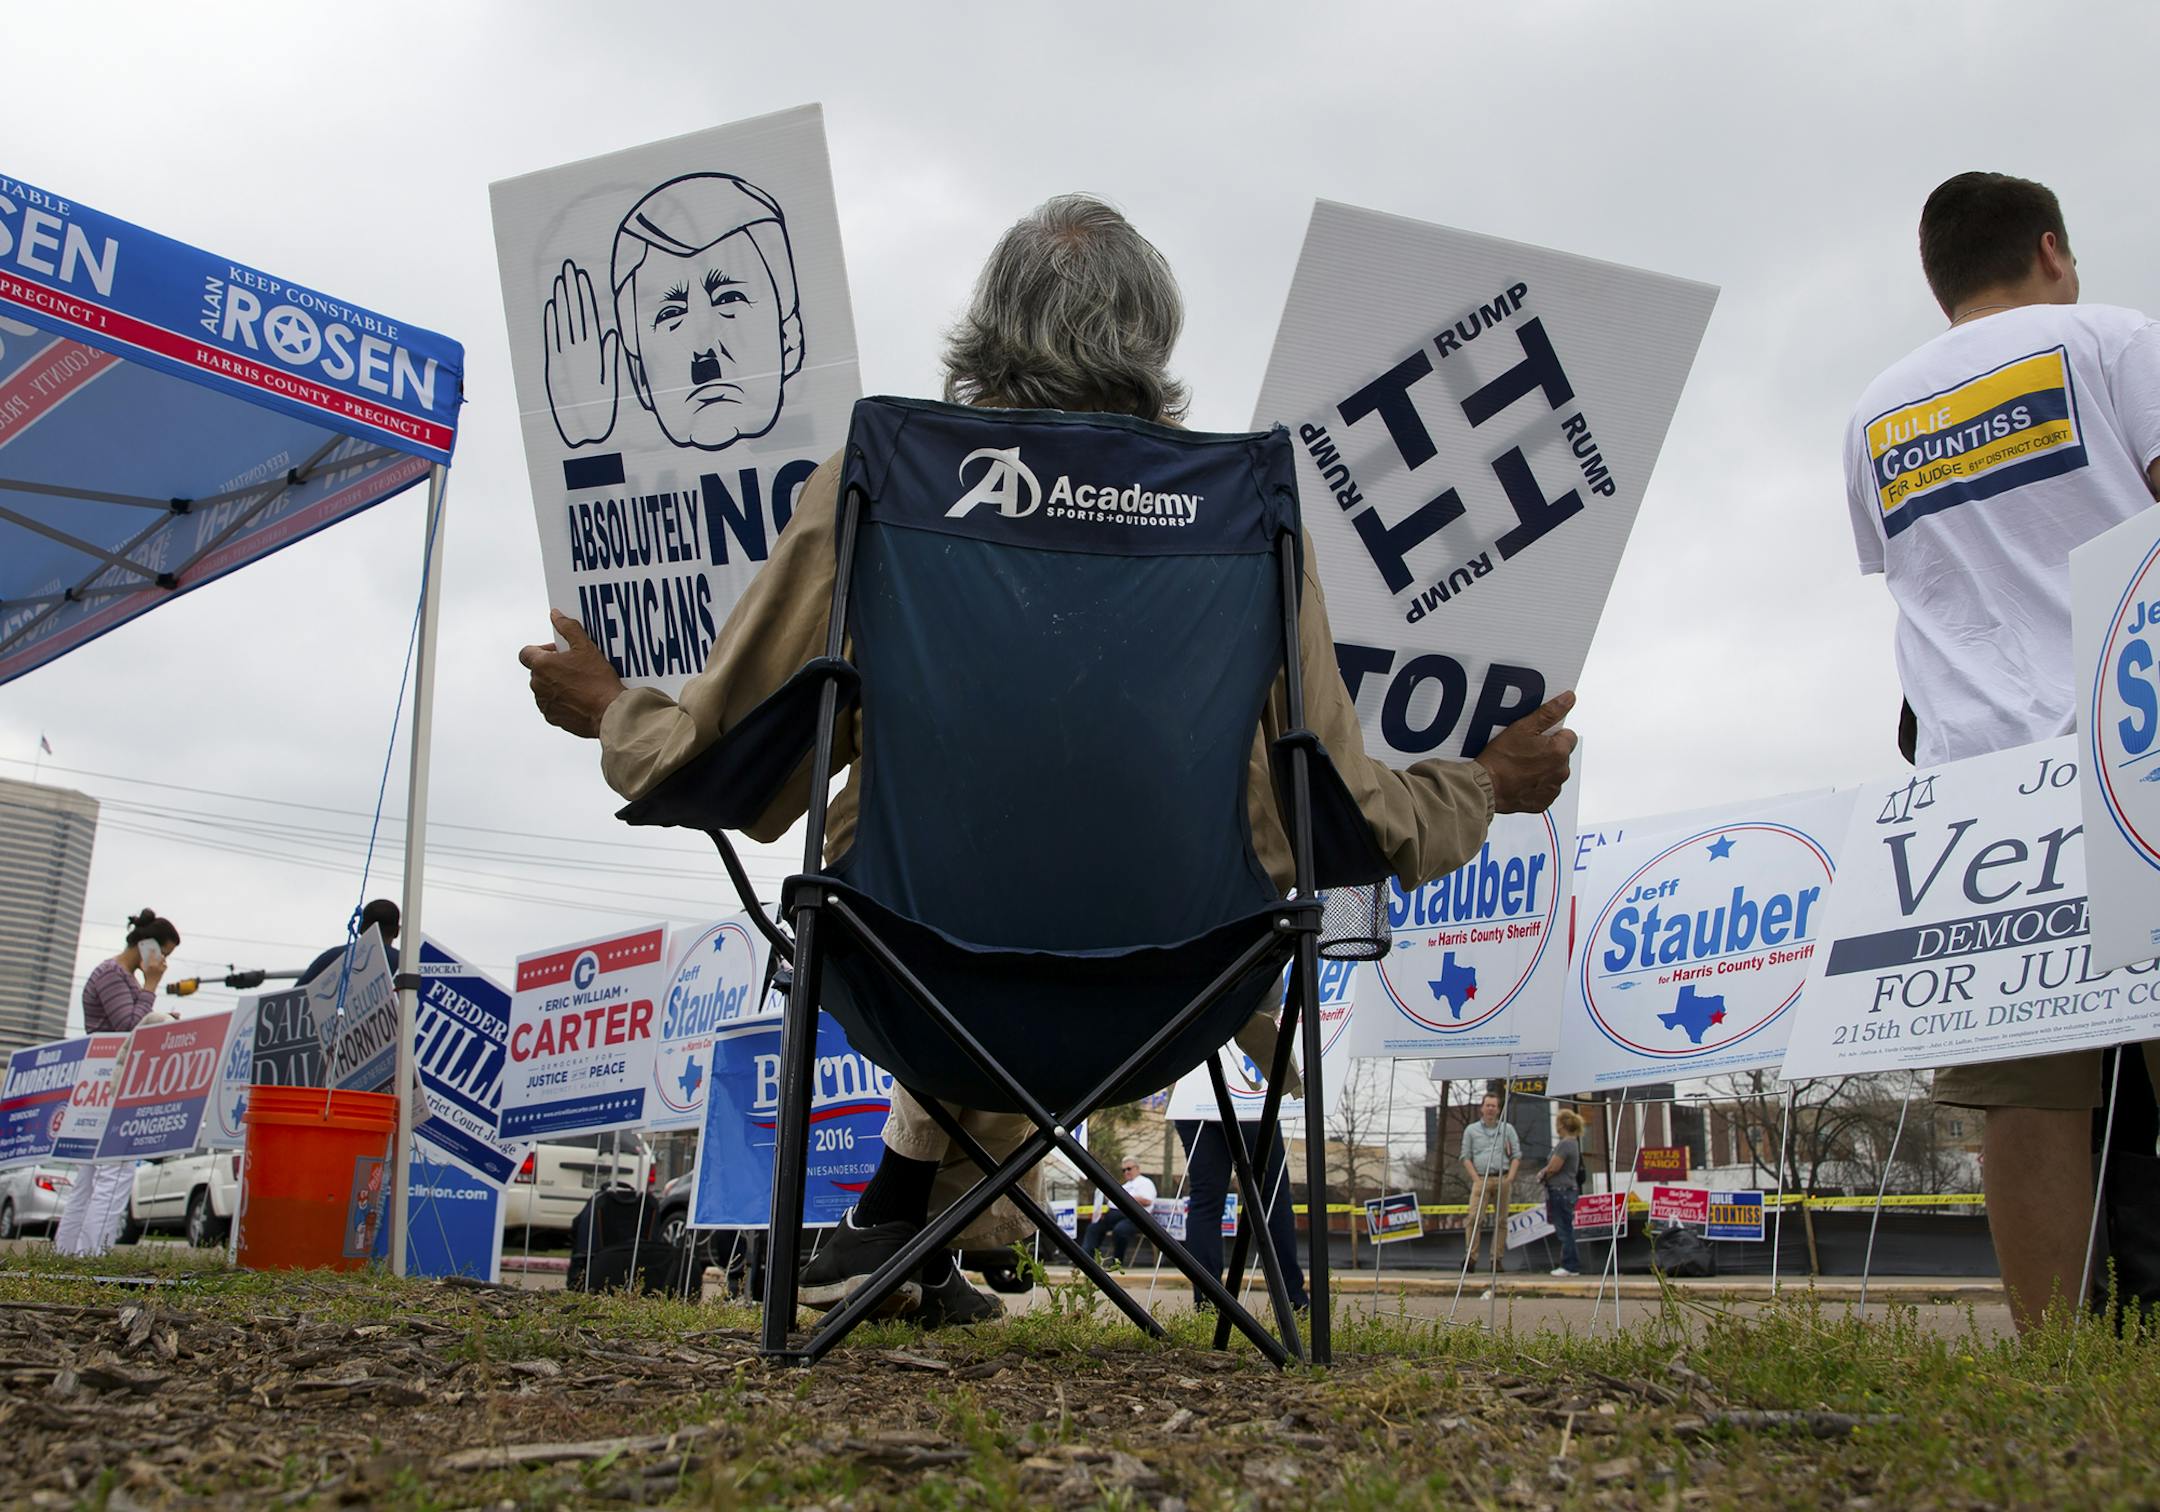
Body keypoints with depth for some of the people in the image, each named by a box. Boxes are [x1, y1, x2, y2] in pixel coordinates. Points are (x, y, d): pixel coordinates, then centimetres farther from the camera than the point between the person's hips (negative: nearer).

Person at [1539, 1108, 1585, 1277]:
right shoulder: (1573, 1142, 15)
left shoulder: (1565, 1144, -17)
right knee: (1566, 1229, 13)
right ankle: (1571, 1265, 16)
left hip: (1561, 1190, -10)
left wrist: (1542, 1174, 0)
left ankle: (1570, 1266, -2)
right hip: (1568, 1189, 10)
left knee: (1564, 1229, -5)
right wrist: (1545, 1173, 5)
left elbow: (1553, 1167, -19)